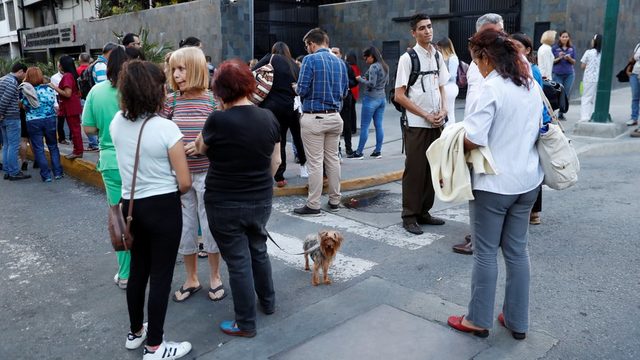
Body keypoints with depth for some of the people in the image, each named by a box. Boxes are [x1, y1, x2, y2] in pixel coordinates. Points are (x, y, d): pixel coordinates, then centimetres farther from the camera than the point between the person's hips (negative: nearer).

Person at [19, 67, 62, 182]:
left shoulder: (23, 91, -4)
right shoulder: (48, 88, -4)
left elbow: (23, 107, 0)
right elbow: (55, 105, -1)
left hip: (33, 122, -1)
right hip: (49, 120, 1)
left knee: (38, 149, 6)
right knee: (53, 146, 13)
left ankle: (46, 175, 6)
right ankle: (58, 173, 12)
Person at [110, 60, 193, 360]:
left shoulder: (116, 123, -1)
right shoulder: (166, 128, -19)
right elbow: (184, 182, -15)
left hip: (131, 204, 6)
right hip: (163, 207, -6)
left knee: (138, 269, 21)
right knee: (161, 275, 5)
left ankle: (136, 332, 37)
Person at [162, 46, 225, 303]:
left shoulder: (212, 100, -7)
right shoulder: (171, 100, 1)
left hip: (206, 174, -3)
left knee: (210, 226, 7)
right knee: (183, 228, 12)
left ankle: (215, 278, 28)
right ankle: (191, 279, 31)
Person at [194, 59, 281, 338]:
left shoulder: (218, 120, -18)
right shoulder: (269, 118, -4)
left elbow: (201, 148, 2)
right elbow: (275, 162, 6)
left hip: (225, 204, -5)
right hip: (261, 200, 5)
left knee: (238, 260, 6)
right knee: (258, 249, 24)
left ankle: (246, 324, 19)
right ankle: (268, 302, 41)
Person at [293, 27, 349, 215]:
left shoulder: (310, 60, -9)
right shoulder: (340, 62, 9)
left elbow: (302, 90, -12)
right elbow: (344, 92, 13)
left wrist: (296, 88, 9)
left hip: (314, 118, -6)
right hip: (334, 117, 6)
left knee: (315, 162, -2)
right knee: (333, 159, 13)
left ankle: (313, 205, 4)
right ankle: (334, 200, 22)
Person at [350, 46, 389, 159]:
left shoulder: (374, 67, -15)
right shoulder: (385, 66, 11)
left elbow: (371, 84, -21)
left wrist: (360, 79, -7)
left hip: (371, 98, -8)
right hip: (382, 98, 8)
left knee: (364, 126, -2)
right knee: (379, 125, 9)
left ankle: (359, 152, 3)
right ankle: (378, 151, 13)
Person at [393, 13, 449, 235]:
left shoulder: (437, 56, 10)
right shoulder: (408, 58, -8)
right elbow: (399, 96, -10)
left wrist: (443, 111, -2)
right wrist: (425, 115, -12)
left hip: (436, 123, 6)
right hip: (416, 124, -6)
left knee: (431, 169, 10)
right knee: (414, 171, -2)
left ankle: (423, 212, 22)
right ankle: (409, 217, 9)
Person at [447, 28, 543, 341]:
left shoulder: (492, 87, -18)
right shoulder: (532, 86, 7)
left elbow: (473, 139, -24)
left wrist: (456, 143, -5)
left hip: (494, 183, -7)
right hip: (527, 180, 8)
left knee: (485, 253, 6)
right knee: (517, 250, 15)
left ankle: (479, 320, 20)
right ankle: (517, 321, 26)